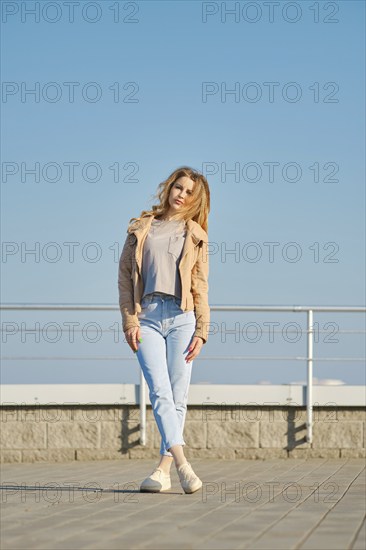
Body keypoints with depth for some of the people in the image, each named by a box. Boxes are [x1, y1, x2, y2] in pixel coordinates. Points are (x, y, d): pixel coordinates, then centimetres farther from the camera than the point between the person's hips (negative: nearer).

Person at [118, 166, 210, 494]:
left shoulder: (195, 234, 14)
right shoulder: (141, 229, 13)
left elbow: (200, 286, 9)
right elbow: (125, 275, 9)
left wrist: (201, 332, 0)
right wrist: (129, 321, -2)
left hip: (182, 317, 1)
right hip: (147, 316, -1)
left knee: (177, 396, -3)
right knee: (160, 391, -16)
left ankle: (164, 469, 0)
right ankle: (183, 463, -26)